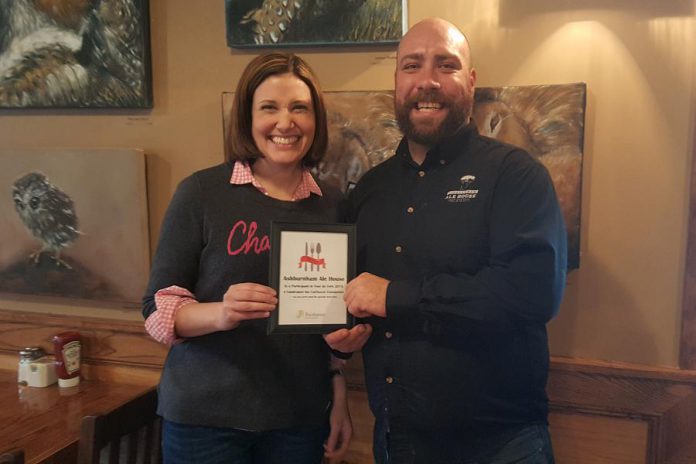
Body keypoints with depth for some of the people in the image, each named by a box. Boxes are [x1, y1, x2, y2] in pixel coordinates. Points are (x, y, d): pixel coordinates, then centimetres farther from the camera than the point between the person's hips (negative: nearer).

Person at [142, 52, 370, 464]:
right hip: (204, 416, -3)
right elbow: (157, 308, -8)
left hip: (301, 419, 3)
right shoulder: (202, 192, -9)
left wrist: (340, 403, 5)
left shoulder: (332, 205, 1)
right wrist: (219, 313, -26)